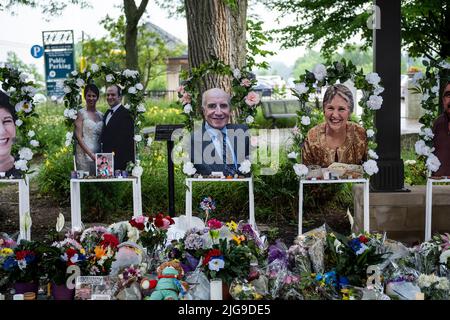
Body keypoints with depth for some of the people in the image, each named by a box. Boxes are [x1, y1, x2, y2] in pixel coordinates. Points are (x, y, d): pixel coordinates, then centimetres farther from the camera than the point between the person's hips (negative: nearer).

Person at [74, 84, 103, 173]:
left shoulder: (101, 115, 12)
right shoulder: (81, 113, -2)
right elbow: (78, 136, -8)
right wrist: (90, 154, -14)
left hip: (98, 154, 5)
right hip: (84, 153, -5)